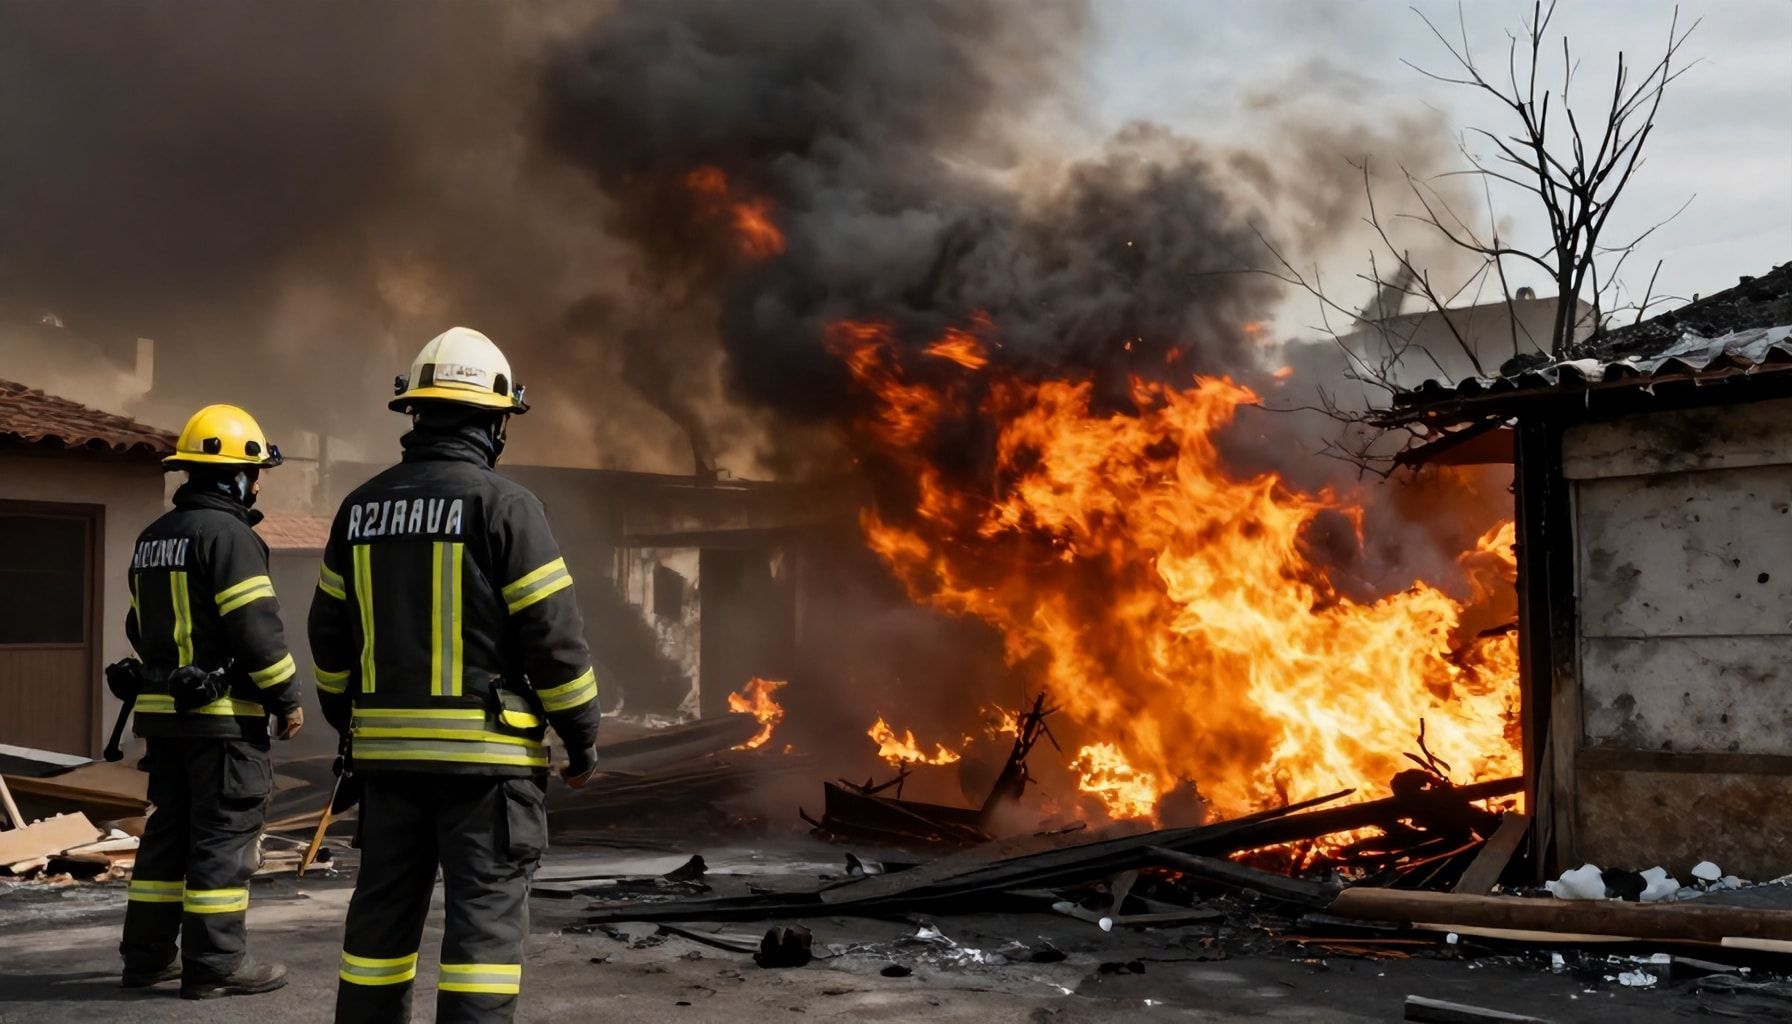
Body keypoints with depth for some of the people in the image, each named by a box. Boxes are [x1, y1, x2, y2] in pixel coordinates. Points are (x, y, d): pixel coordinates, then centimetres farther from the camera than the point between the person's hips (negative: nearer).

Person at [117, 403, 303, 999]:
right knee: (225, 835, -3)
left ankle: (147, 956, 21)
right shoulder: (227, 533, -15)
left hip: (161, 708, 9)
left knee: (169, 830, 16)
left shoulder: (152, 538, 15)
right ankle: (215, 966, 0)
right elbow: (257, 627, -19)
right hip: (223, 713, -9)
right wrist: (287, 697, -10)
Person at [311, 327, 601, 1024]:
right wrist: (582, 734, -2)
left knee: (385, 906, 15)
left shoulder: (361, 508, 8)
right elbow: (554, 634, -12)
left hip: (388, 747, 6)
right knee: (485, 911, -1)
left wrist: (348, 723, 25)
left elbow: (330, 634, 13)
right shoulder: (504, 505, -10)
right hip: (485, 750, -6)